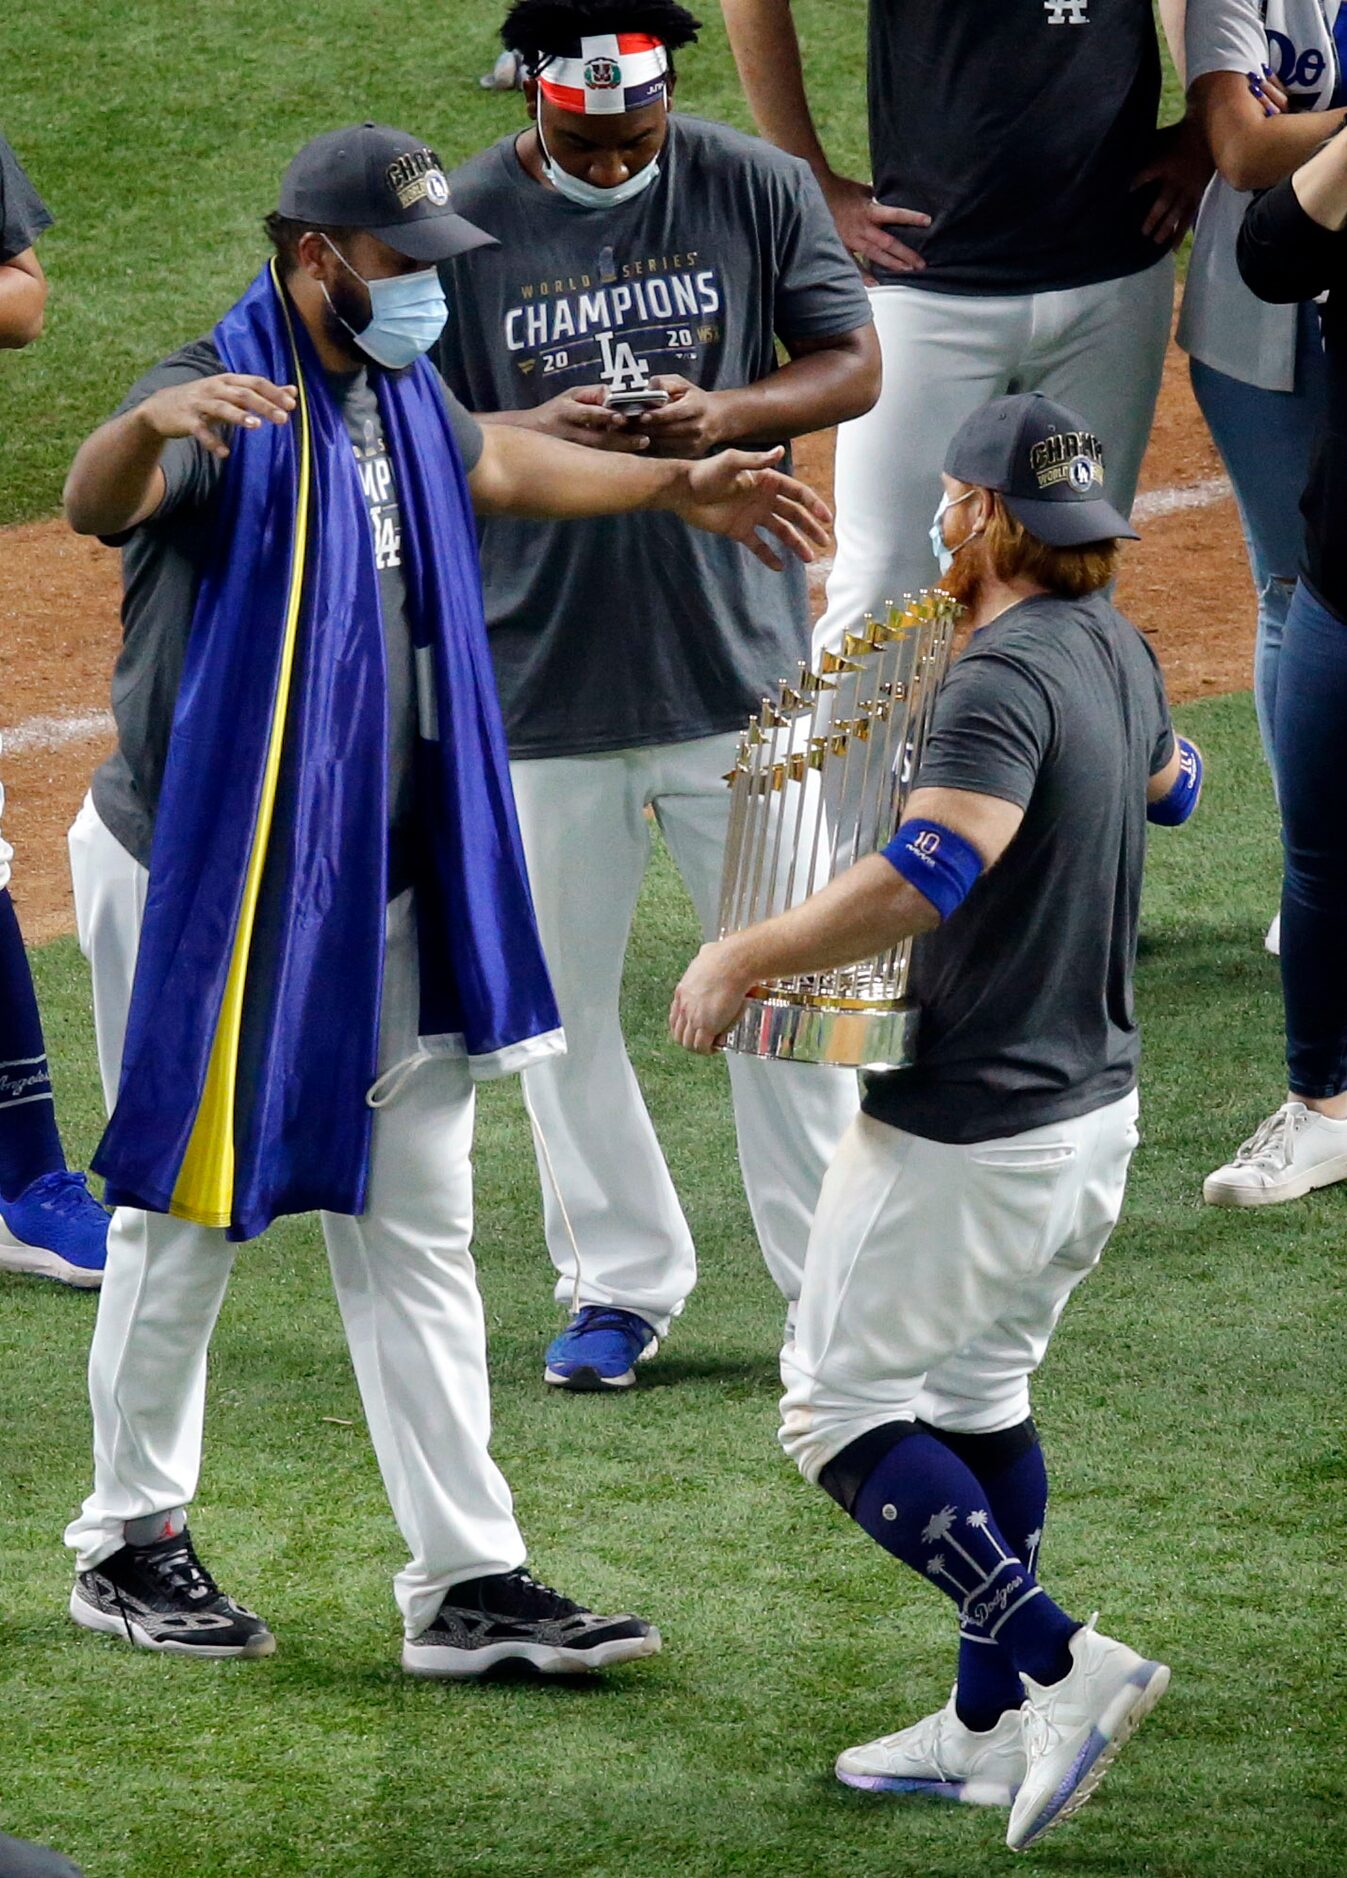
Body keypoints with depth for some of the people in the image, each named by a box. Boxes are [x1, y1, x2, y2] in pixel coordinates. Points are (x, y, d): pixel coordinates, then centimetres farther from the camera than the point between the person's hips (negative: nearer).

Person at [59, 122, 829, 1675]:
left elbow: (491, 467, 30)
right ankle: (133, 1547, 22)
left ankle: (466, 1586, 9)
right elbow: (98, 502, -42)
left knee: (416, 1231, 7)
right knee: (188, 1213, 5)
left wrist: (674, 489, 33)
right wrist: (154, 426, -64)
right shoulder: (221, 396, -20)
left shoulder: (401, 395, 7)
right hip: (202, 888, -8)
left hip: (381, 894, 8)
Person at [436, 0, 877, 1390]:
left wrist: (725, 412, -16)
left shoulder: (757, 191, -2)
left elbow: (852, 365, 3)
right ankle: (619, 1285, 22)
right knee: (558, 1001, 8)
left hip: (740, 671, 0)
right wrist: (540, 431, -21)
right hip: (539, 688, 0)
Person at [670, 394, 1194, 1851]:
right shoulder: (1117, 653, 7)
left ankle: (1054, 1660, -11)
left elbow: (932, 871, -37)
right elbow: (1170, 785, 29)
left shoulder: (1007, 678, -22)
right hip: (1094, 1108, 9)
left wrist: (743, 958, -29)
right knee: (979, 1396, 21)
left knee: (840, 1405, 1)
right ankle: (990, 1730, 25)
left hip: (968, 1136, -9)